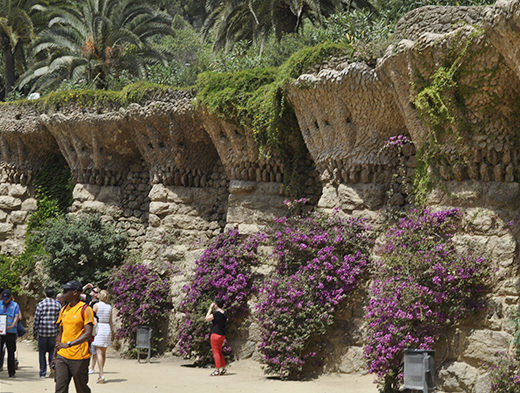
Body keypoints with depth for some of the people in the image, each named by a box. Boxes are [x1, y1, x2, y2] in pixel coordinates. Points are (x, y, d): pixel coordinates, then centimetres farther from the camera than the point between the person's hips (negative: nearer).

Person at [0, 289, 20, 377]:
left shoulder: (15, 305, 9)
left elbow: (17, 316, -2)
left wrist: (12, 325, -20)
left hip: (11, 331, 0)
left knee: (11, 352, 3)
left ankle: (12, 372, 9)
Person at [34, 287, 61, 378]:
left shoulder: (41, 304, -4)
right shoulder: (57, 305, 2)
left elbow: (36, 320, -2)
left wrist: (34, 333, 6)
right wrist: (59, 332, 10)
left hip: (42, 333, -2)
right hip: (54, 333, 2)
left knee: (42, 353, 8)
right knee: (52, 352, 12)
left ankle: (43, 373, 8)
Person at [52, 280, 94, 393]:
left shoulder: (85, 309, -9)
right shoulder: (64, 310, 13)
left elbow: (88, 334, -17)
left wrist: (69, 344, -27)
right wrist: (55, 355, 18)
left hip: (79, 358, -6)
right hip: (62, 356, 6)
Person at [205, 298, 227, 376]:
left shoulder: (216, 313, -17)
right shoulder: (224, 313, 6)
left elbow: (207, 318, -12)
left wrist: (210, 309, -6)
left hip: (216, 334, -8)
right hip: (222, 334, 8)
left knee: (216, 352, -4)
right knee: (219, 351, 18)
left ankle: (217, 370, -5)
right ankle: (223, 368, 17)